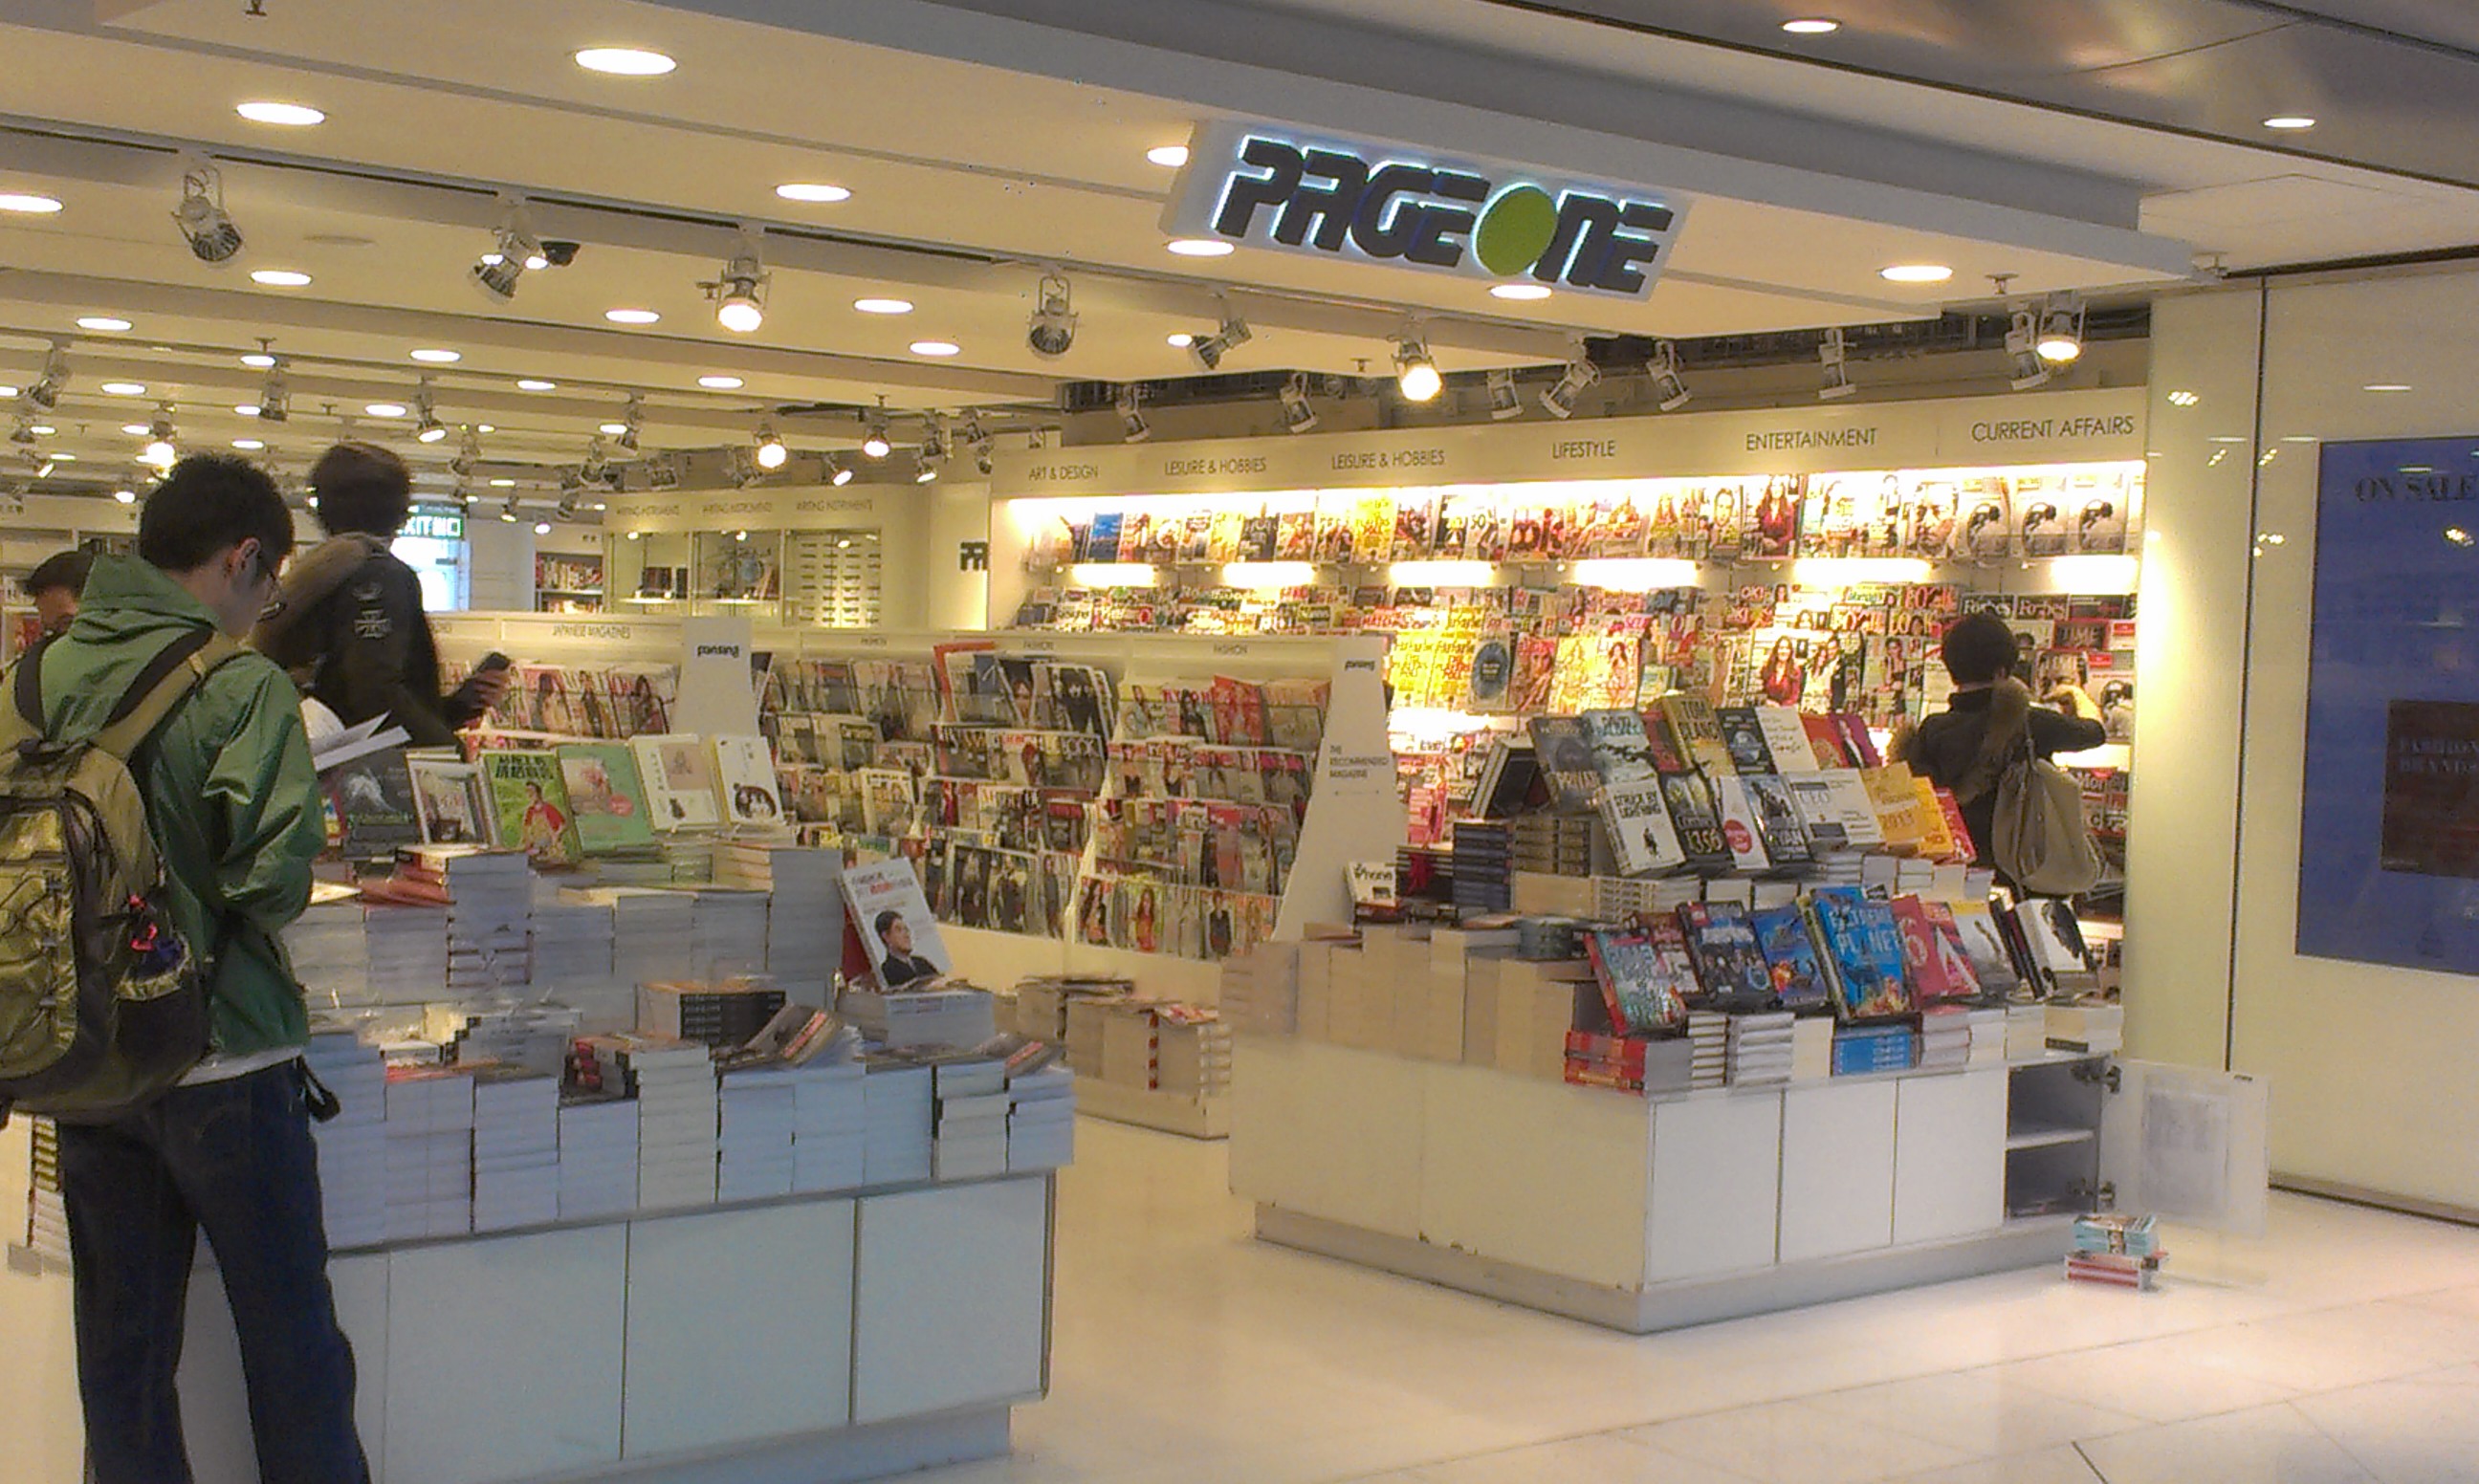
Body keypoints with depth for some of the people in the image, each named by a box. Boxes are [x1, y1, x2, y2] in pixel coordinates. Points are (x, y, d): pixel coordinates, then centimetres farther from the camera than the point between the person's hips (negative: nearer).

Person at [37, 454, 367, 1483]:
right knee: (291, 1341, 9)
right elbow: (273, 874, -22)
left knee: (121, 1344, 15)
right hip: (222, 1058, -5)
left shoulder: (45, 675, 1)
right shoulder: (242, 685, -15)